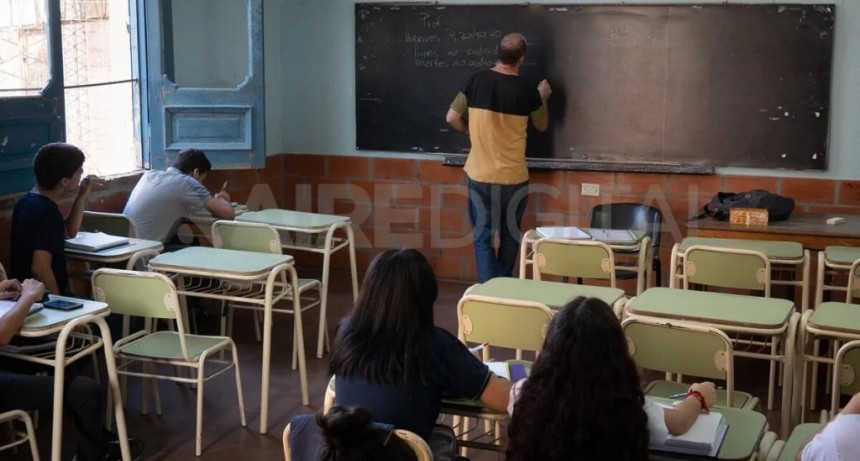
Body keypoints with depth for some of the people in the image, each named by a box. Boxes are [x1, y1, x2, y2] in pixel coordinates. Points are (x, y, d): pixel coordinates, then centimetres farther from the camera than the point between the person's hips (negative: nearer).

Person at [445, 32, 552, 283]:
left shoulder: (476, 81, -7)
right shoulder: (527, 91, -8)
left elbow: (452, 118, -3)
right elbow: (542, 126, 9)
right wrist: (542, 99, 25)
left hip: (480, 175, 0)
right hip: (513, 177, 0)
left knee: (483, 236, 8)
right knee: (510, 235, 17)